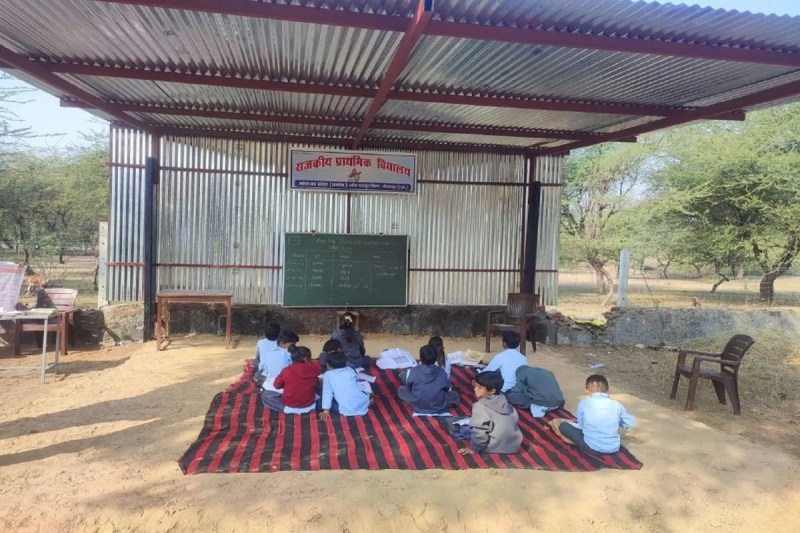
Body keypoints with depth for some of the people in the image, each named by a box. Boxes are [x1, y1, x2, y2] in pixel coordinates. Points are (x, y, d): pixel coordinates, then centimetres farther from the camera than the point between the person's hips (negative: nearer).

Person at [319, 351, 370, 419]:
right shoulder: (350, 370, 12)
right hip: (364, 404, 5)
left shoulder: (328, 374, 1)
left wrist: (326, 411, -4)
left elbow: (327, 393, -5)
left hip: (347, 410, -5)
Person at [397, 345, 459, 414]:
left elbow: (408, 386, 2)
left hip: (418, 407, 1)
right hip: (438, 408, -1)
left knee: (401, 390, 20)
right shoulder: (441, 372, -10)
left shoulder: (414, 371, -12)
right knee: (454, 394, 21)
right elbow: (446, 388, 3)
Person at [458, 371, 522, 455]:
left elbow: (479, 431, -20)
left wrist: (474, 449, -6)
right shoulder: (503, 400, 2)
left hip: (495, 448, -7)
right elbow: (516, 419, 11)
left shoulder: (480, 407, -18)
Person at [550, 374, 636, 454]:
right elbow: (632, 423, 11)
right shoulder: (617, 405, -1)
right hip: (613, 448, 3)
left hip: (592, 447, -3)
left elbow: (581, 425, 4)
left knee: (556, 422, 8)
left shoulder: (583, 403, -6)